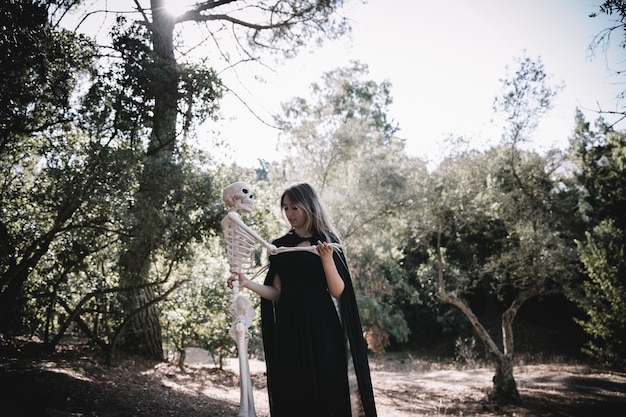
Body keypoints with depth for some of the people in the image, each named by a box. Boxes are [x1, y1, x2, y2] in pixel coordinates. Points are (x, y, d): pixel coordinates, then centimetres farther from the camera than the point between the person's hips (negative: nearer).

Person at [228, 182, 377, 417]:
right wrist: (248, 283, -7)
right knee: (291, 393, 3)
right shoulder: (280, 246, 11)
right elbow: (277, 293, 7)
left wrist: (326, 259, -20)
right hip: (288, 328, 3)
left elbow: (338, 292, -6)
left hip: (320, 328, -3)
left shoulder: (327, 241, 1)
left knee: (324, 390, -2)